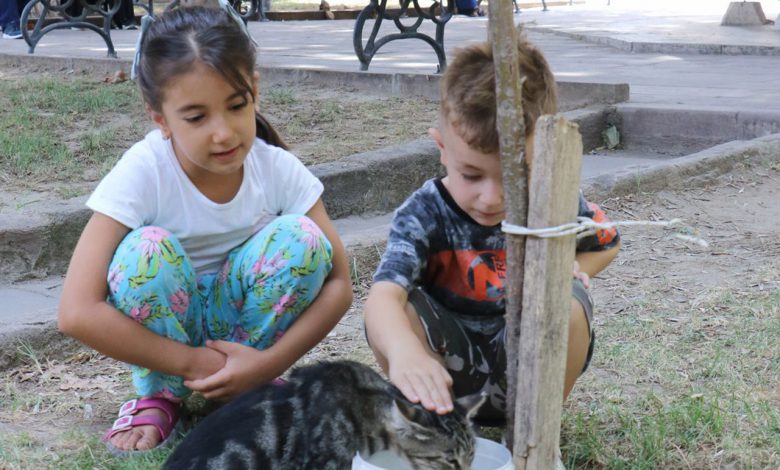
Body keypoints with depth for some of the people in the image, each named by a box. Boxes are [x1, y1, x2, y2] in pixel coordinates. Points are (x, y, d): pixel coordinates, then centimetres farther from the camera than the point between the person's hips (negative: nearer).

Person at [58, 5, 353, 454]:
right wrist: (193, 363, -27)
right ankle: (159, 392, -6)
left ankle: (251, 389, -4)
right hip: (165, 331, -2)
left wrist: (268, 363, -25)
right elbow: (78, 312, -31)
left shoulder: (279, 169, -18)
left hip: (241, 322, 2)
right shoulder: (143, 171, -26)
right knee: (147, 250, -33)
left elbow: (338, 284, -13)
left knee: (301, 237, -25)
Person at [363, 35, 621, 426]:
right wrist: (404, 351, -62)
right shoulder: (424, 215, -20)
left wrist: (568, 269, -12)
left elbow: (605, 244, 12)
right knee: (397, 310, -29)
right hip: (448, 374, -1)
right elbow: (383, 294, -39)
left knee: (567, 300, -29)